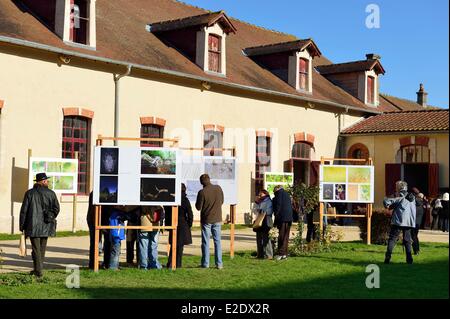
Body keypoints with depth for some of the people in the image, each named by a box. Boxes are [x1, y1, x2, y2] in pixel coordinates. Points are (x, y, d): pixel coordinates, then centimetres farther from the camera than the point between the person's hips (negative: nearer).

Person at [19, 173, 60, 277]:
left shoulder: (29, 193, -1)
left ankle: (39, 271, -6)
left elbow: (24, 210, -2)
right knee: (42, 249, 15)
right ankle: (37, 269, 23)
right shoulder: (51, 193, 1)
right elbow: (56, 208, -3)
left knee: (36, 249, -1)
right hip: (46, 226, 2)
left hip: (33, 226, -2)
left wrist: (22, 226, 3)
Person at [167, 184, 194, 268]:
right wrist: (189, 224, 5)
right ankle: (178, 264, 7)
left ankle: (170, 263, 8)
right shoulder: (185, 200, -10)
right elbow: (190, 214, -8)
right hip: (183, 224, -3)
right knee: (180, 245, 5)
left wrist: (167, 224, 11)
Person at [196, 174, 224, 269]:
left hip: (206, 220, -3)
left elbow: (198, 207, -10)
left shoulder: (202, 192, -16)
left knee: (205, 242, 6)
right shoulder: (218, 188, -3)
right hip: (217, 219, 3)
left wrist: (197, 202, 10)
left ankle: (205, 263, 8)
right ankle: (219, 263, 8)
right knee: (217, 241, 9)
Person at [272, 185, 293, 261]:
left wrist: (276, 217, -8)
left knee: (281, 236, -7)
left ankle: (281, 253, -9)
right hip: (289, 218, 8)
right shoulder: (287, 194, 24)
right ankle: (285, 254, 10)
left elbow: (278, 205, -10)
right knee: (286, 236, 9)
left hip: (283, 218, -8)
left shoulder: (279, 193, -1)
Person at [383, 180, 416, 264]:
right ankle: (409, 259, 7)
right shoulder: (412, 198, 13)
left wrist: (387, 205, 13)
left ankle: (387, 259, -8)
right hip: (409, 223, 5)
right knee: (407, 240, 14)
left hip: (398, 222, -5)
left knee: (392, 240, -1)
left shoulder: (400, 199, -5)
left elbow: (386, 201, -13)